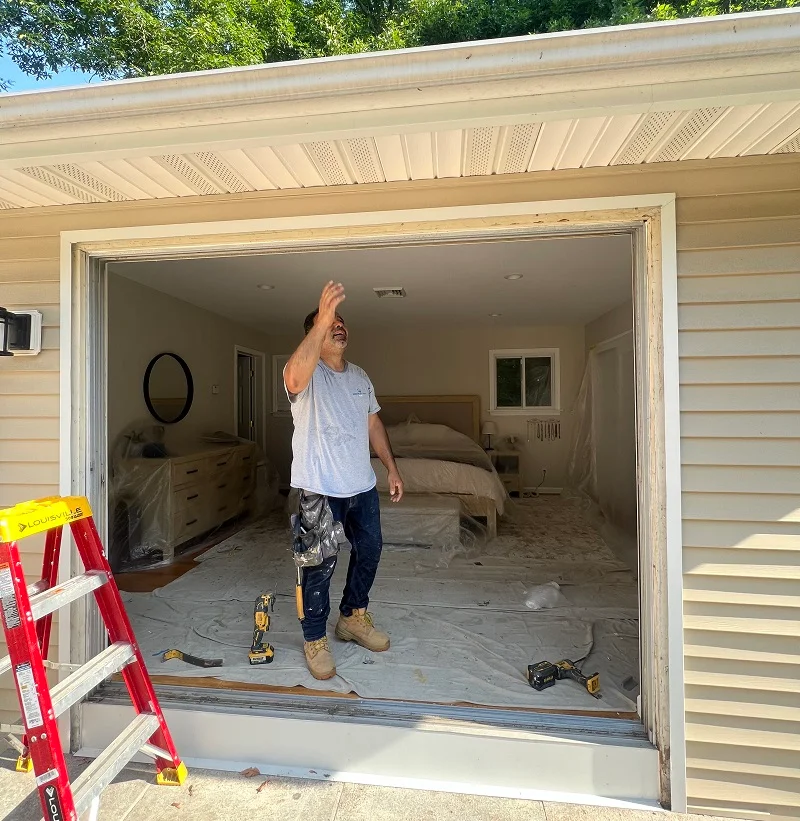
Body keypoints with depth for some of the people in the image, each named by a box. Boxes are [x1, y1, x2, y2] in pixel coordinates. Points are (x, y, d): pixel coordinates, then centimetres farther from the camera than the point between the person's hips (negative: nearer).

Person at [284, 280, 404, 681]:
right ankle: (315, 639, 26)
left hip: (362, 485, 7)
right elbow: (294, 376, -39)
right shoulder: (308, 374, -12)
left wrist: (392, 468, 13)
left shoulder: (360, 376, 11)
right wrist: (322, 319, -48)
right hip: (319, 488, -7)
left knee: (369, 550, 17)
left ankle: (353, 618, 40)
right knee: (320, 564, 3)